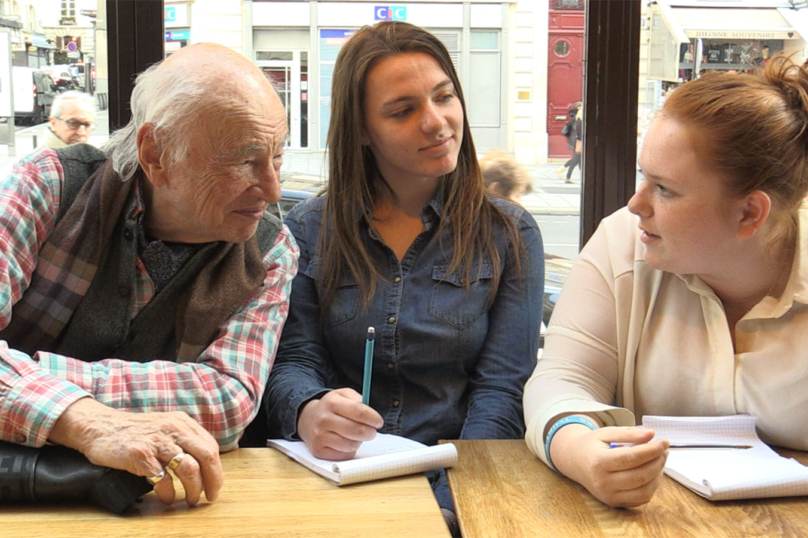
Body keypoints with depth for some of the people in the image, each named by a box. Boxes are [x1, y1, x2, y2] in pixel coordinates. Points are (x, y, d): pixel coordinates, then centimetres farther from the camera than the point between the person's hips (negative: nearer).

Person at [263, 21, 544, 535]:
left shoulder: (510, 235, 5)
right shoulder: (308, 230, 8)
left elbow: (502, 390, -2)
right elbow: (293, 360, 3)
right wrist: (309, 414, -22)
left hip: (453, 484, -2)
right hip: (332, 479, 2)